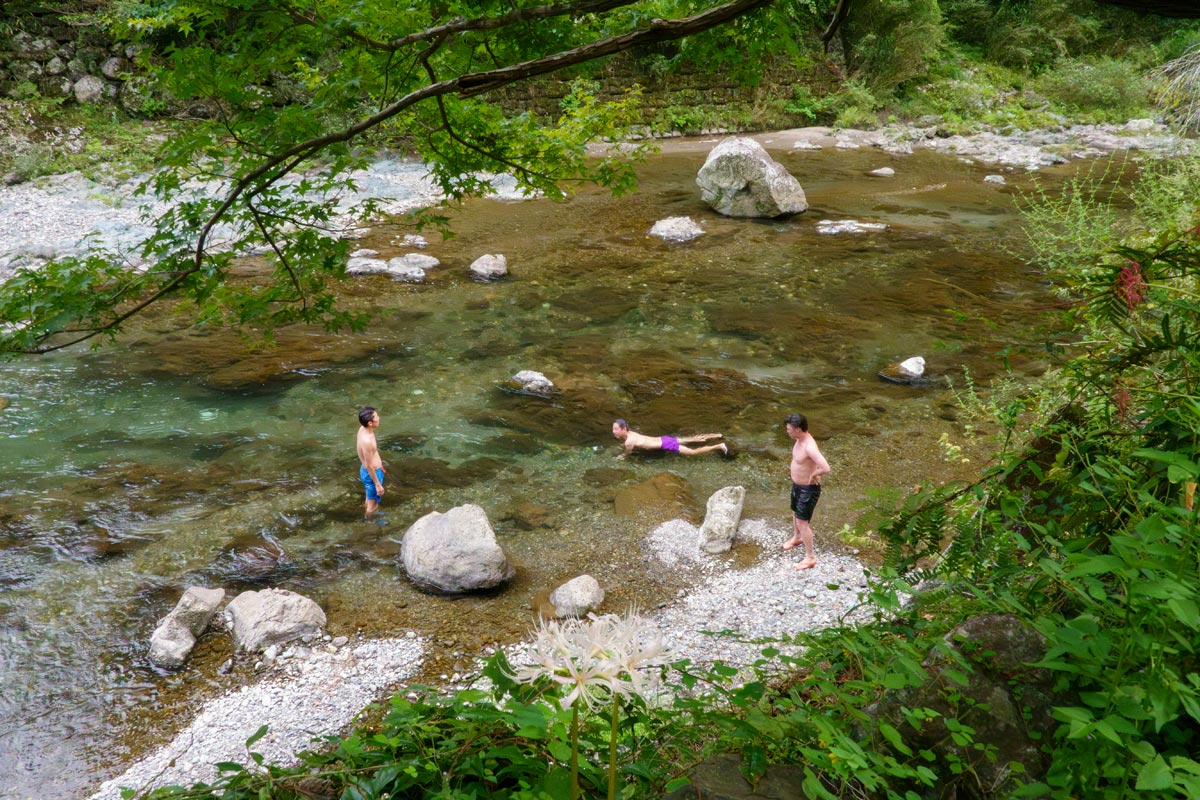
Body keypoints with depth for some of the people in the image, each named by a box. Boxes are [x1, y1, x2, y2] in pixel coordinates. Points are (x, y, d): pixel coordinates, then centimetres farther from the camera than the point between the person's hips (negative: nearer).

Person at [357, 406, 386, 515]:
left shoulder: (363, 429, -8)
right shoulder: (367, 441, -36)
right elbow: (369, 466, -26)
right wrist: (378, 484, -17)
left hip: (368, 470, 9)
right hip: (372, 473, -9)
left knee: (370, 499, 31)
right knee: (373, 505, 13)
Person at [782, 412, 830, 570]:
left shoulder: (809, 447, -34)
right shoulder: (800, 439, -4)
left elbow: (826, 468, -44)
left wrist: (813, 475, -25)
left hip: (808, 489, -9)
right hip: (797, 485, 9)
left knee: (803, 522, -2)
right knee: (795, 514, 29)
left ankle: (810, 558, 10)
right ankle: (797, 538, 56)